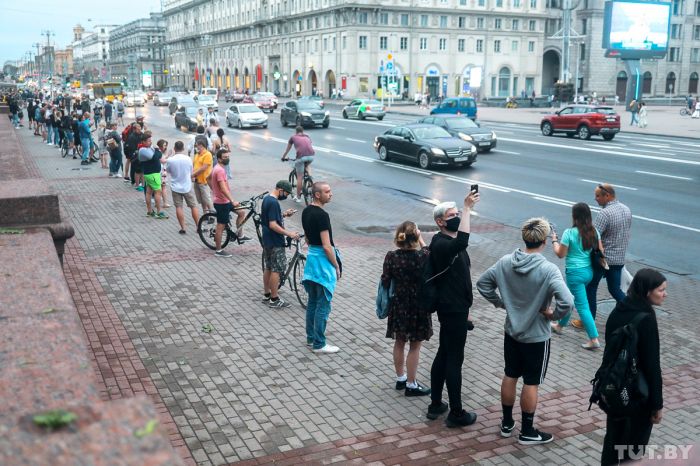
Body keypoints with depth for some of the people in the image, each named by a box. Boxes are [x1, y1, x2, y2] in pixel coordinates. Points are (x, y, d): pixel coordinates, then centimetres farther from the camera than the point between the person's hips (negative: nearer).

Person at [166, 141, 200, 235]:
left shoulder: (170, 160, -13)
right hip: (187, 186, 0)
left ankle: (183, 228, 5)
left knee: (179, 207, 6)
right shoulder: (188, 159, -11)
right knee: (193, 206, 10)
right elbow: (191, 172, 2)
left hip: (175, 187, 0)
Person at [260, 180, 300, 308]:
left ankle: (266, 295, 26)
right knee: (276, 270, -2)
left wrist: (284, 214, 12)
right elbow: (273, 225, -26)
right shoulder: (274, 203, -22)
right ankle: (274, 299, 3)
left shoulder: (266, 199, 9)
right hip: (275, 242, -10)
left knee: (268, 268, 16)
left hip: (267, 240, 10)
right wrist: (289, 233, -24)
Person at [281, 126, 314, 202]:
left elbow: (287, 150, 31)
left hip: (301, 156, -3)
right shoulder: (307, 137, 27)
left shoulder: (293, 137, 20)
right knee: (307, 165, 38)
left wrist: (283, 157, 48)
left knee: (299, 177, 8)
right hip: (311, 156, 3)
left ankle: (298, 197, 15)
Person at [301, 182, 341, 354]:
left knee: (312, 302, 17)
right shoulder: (322, 215, -21)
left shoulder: (306, 212, 7)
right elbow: (326, 245, -21)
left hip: (311, 256, 9)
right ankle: (319, 344, 5)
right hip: (323, 260, -9)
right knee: (323, 305, -1)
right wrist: (337, 266, -13)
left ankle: (310, 338, 26)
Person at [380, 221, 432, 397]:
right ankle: (411, 385, 18)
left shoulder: (391, 257, -13)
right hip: (418, 307, -3)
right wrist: (421, 239, 10)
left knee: (399, 343, 20)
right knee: (415, 346, 10)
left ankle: (400, 378, 35)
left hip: (398, 305, 3)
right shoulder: (422, 256, -20)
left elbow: (385, 283, -6)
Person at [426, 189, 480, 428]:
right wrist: (468, 207, -41)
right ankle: (456, 414, 9)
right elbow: (462, 242, -44)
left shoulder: (451, 242, 10)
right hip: (452, 309, -10)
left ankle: (436, 404, 27)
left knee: (443, 355, 16)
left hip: (456, 307, 10)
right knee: (454, 359, -1)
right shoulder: (440, 244, -22)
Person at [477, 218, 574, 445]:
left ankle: (507, 423, 34)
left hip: (511, 332, 5)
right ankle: (527, 432, 24)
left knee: (510, 376, 19)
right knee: (531, 384, 10)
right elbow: (567, 302, -34)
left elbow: (482, 283, 1)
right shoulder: (548, 270, -25)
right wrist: (553, 314, -15)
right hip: (537, 337, -5)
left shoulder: (505, 262, -9)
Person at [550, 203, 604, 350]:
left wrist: (554, 240, 4)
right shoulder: (594, 232, -3)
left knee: (582, 306, 1)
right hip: (589, 271, 7)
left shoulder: (569, 233, -19)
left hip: (575, 273, -7)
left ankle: (594, 339, 6)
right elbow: (600, 251, 3)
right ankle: (560, 325, 43)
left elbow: (560, 254, -11)